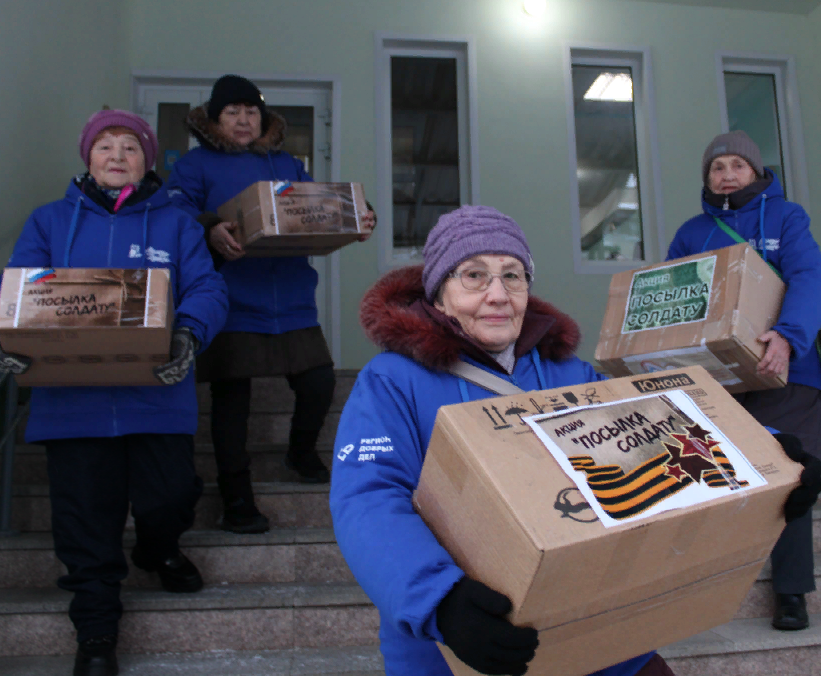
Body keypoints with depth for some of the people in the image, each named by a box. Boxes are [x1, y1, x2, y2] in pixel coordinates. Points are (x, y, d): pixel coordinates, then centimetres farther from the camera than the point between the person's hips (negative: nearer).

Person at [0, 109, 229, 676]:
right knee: (85, 512, 5)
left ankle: (158, 550, 35)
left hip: (156, 391, -1)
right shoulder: (50, 222, 15)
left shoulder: (176, 224, 10)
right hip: (71, 395, 1)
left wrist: (189, 335, -24)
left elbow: (207, 288, -3)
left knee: (169, 495, -5)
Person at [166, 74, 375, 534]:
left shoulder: (288, 166, 19)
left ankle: (302, 451, 33)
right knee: (231, 396, 2)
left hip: (291, 302, 4)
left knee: (319, 382, 2)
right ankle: (237, 498, 17)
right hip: (232, 303, -3)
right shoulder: (196, 165, 7)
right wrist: (210, 232, -29)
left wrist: (356, 224, -9)